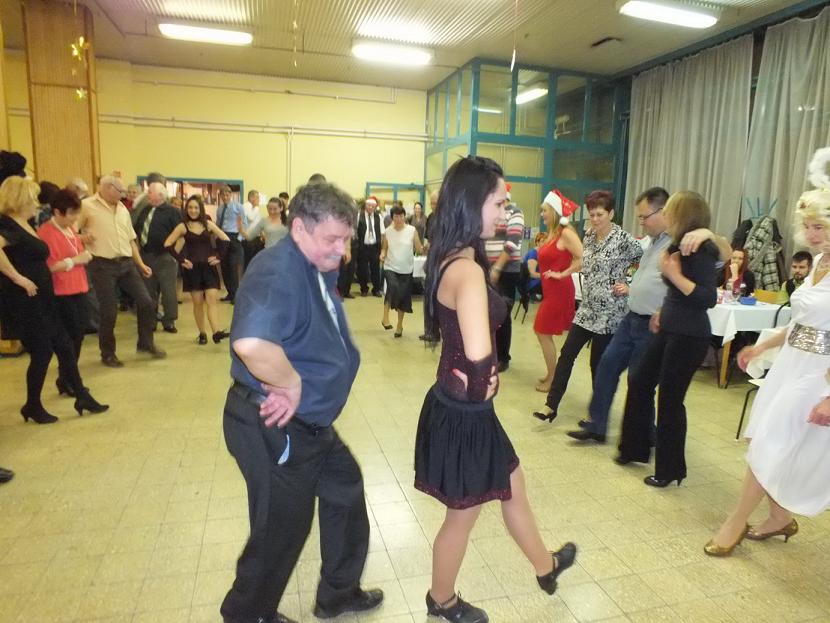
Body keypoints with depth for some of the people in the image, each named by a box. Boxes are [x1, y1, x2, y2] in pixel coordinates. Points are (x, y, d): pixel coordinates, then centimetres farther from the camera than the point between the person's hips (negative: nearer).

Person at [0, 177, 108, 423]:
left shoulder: (25, 225, 13)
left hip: (41, 299, 9)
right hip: (24, 301, -9)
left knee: (64, 347, 11)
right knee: (42, 352, 1)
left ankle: (82, 397, 21)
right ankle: (33, 406, 19)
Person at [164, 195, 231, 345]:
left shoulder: (208, 224, 5)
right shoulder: (183, 227, 1)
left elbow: (225, 240, 8)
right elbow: (167, 244, -2)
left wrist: (219, 256, 0)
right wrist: (180, 260, -6)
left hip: (209, 267, 1)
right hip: (192, 269, -1)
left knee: (213, 299, -10)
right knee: (198, 302, 2)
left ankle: (216, 332, -18)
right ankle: (202, 334, 13)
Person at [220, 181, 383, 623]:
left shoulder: (318, 269, 6)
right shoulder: (279, 271, -27)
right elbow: (251, 343, -46)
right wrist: (291, 384, -30)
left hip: (308, 422, 10)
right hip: (275, 427, -10)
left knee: (346, 490, 23)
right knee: (281, 528, 10)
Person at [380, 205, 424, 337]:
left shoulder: (412, 230, -4)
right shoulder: (387, 232, 1)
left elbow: (419, 249, -4)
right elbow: (384, 248, 12)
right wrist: (382, 255, -10)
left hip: (406, 269, 1)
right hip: (390, 267, 0)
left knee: (403, 297, 7)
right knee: (393, 288, -29)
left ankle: (399, 324, 26)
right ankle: (385, 316, -15)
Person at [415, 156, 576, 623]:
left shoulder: (452, 260, 1)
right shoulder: (468, 271, -29)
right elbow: (477, 353, -44)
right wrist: (482, 382, -23)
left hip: (464, 407, 9)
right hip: (465, 413, -9)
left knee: (514, 488, 29)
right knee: (463, 517, 16)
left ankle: (545, 565, 56)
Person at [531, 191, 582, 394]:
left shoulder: (566, 233, -16)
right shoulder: (551, 233, 11)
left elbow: (581, 259, -23)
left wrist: (562, 274, -17)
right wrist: (539, 269, 5)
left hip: (559, 290, -9)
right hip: (549, 290, 9)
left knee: (544, 333, -1)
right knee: (540, 331, 15)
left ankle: (552, 379, 13)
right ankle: (550, 373, 27)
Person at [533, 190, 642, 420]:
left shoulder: (623, 239, -13)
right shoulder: (588, 236, 7)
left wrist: (631, 287, -14)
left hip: (610, 312, -6)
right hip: (587, 308, 6)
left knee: (599, 363, 4)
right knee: (567, 353, 3)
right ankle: (551, 406, 9)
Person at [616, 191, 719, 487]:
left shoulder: (700, 251, -17)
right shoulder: (679, 246, 7)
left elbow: (708, 298, -24)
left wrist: (675, 275, -25)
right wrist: (664, 311, 12)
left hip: (689, 337, -9)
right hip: (669, 330, 9)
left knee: (670, 399, 1)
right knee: (639, 382, 15)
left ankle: (669, 469, 19)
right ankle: (635, 448, 31)